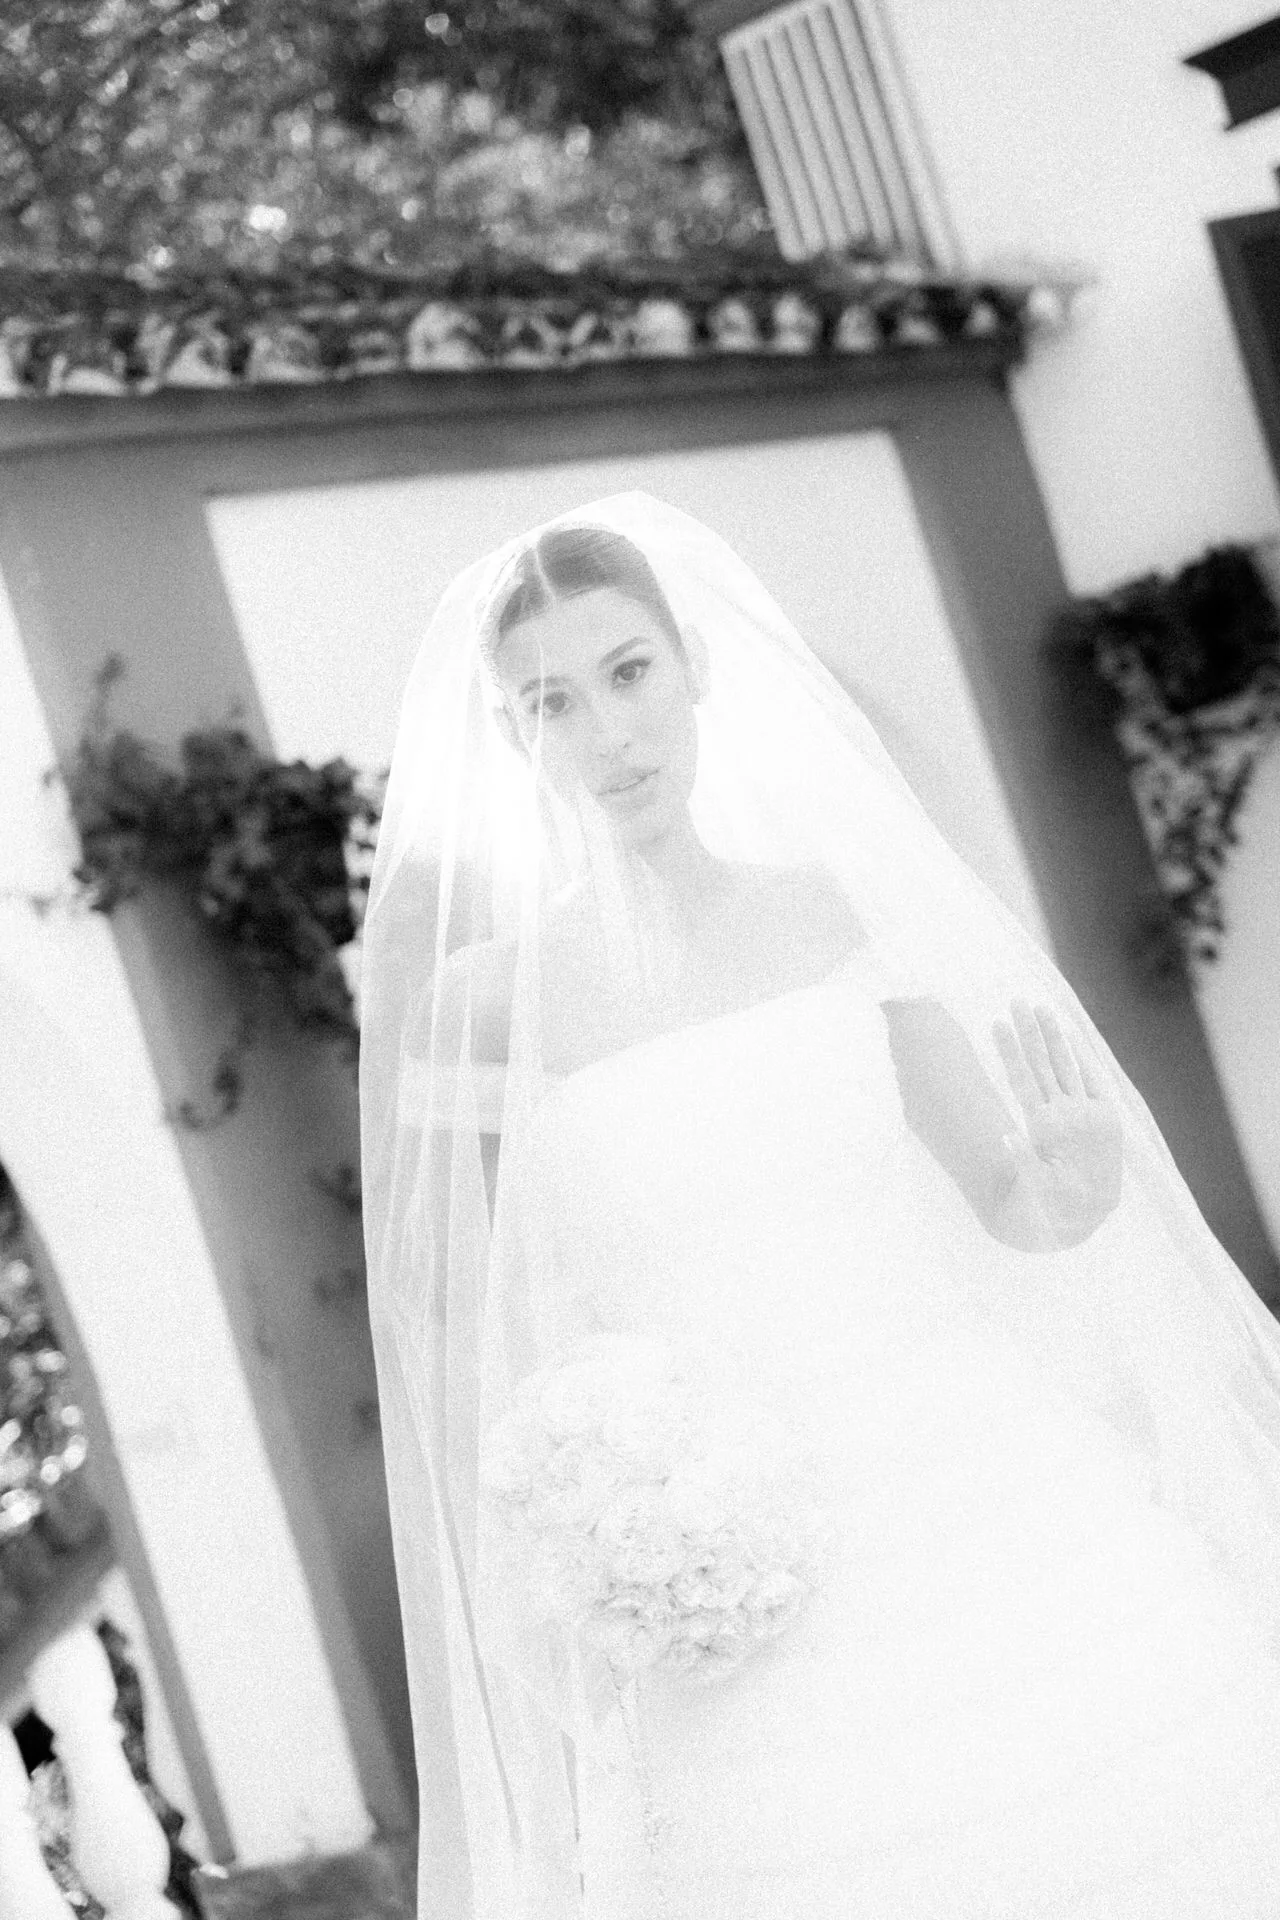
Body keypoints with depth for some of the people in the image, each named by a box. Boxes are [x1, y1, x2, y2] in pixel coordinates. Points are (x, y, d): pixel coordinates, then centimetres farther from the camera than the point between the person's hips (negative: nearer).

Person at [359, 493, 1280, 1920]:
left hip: (1005, 1526, 2)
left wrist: (1066, 1189, -14)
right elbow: (466, 1337, 7)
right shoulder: (487, 1000, -1)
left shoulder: (833, 903, 4)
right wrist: (576, 1498, -10)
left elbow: (996, 1187, 7)